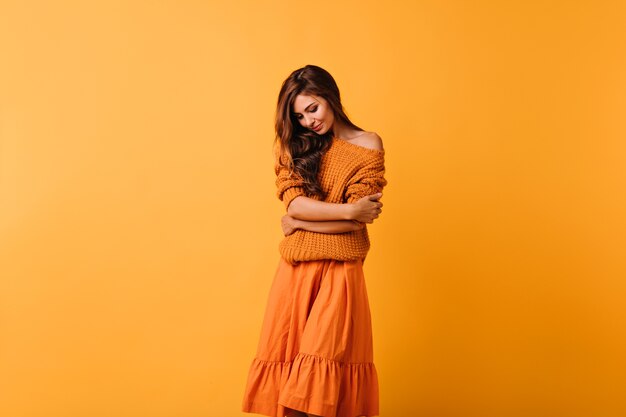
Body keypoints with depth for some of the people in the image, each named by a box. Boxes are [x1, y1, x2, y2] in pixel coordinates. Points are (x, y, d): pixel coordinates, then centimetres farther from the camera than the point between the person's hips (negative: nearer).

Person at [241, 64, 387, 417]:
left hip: (339, 269, -3)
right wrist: (349, 209, -11)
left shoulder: (367, 146, 1)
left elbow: (357, 221, -6)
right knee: (287, 356, 4)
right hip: (296, 268, 3)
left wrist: (300, 222, -5)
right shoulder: (293, 144, 10)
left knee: (325, 373, -5)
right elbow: (294, 203, -4)